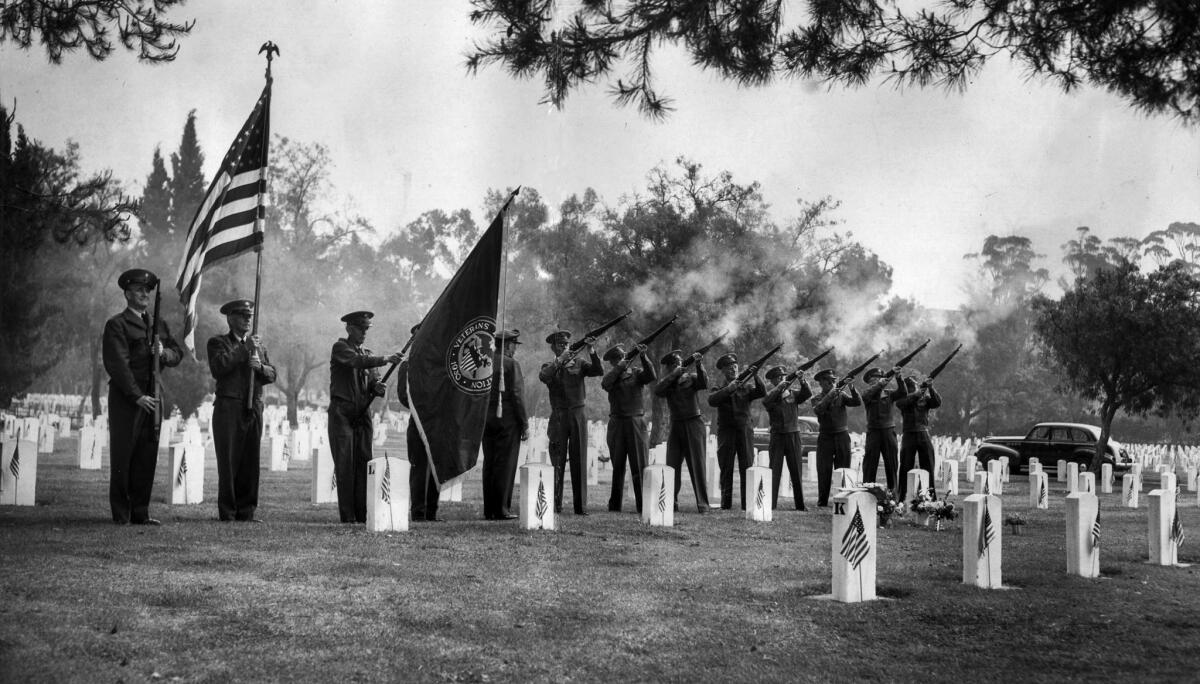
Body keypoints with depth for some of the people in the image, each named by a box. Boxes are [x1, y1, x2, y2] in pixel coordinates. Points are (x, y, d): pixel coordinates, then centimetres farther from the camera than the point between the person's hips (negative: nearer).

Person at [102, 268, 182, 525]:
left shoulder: (159, 324, 19)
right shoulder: (116, 325, -3)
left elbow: (178, 354, 15)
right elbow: (117, 364, -11)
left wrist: (164, 353, -8)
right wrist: (137, 396, -16)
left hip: (153, 397, 6)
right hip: (126, 398, -6)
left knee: (147, 457, 5)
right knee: (122, 456, -1)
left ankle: (140, 512, 11)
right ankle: (121, 514, 3)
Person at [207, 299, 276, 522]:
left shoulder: (257, 344, 19)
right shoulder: (218, 342, 4)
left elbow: (272, 375, 13)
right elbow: (217, 368, -15)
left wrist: (260, 366, -8)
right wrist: (244, 349, -14)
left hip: (254, 410, 5)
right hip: (228, 409, -5)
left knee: (251, 464, 4)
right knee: (228, 463, -4)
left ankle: (246, 512, 10)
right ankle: (227, 514, 2)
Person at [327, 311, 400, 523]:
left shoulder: (367, 354, 19)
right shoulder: (340, 348, -1)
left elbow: (372, 382, 14)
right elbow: (357, 361, -20)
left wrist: (377, 388, -9)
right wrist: (386, 359, -30)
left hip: (362, 415, 6)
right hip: (341, 413, -6)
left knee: (364, 463, -1)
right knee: (345, 465, -7)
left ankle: (363, 514, 1)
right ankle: (347, 516, -5)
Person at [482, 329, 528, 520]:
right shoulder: (511, 364, -9)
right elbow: (517, 396, -12)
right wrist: (525, 425, -8)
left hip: (487, 420, 6)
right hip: (507, 421, -6)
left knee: (489, 464, 9)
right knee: (505, 465, -3)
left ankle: (489, 510, 11)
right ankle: (501, 510, -3)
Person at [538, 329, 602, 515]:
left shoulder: (580, 363, 10)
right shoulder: (549, 366, 7)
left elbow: (599, 371, -5)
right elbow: (543, 376, -15)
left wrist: (592, 351, -18)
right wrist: (560, 360, -22)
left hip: (578, 416, 1)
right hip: (558, 417, -1)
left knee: (579, 461, 1)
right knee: (557, 462, -1)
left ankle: (581, 506, 2)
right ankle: (554, 505, 1)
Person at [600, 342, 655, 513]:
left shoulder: (637, 374, 9)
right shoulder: (612, 378, 10)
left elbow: (652, 376, -11)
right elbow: (605, 384, -14)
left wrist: (643, 357, -23)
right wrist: (621, 366, -21)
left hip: (637, 423, -1)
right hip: (617, 425, 1)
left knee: (640, 466, -6)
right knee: (617, 467, 8)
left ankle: (643, 504, -7)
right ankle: (615, 504, 15)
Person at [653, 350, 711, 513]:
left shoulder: (692, 378, 2)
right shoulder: (667, 382, 7)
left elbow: (704, 383, -18)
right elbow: (657, 391, -14)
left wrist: (698, 365, -31)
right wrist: (674, 374, -21)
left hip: (693, 424, -3)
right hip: (676, 426, 3)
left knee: (697, 464, -7)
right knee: (672, 465, 0)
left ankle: (702, 504, -6)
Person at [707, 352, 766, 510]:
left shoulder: (746, 389, 15)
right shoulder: (720, 390, 10)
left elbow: (762, 393, -4)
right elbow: (711, 401, -12)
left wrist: (756, 377, -20)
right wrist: (728, 389, -22)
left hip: (745, 431, 1)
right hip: (726, 433, -1)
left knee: (747, 469, -4)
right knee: (726, 470, -1)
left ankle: (748, 505, -6)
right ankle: (726, 504, 2)